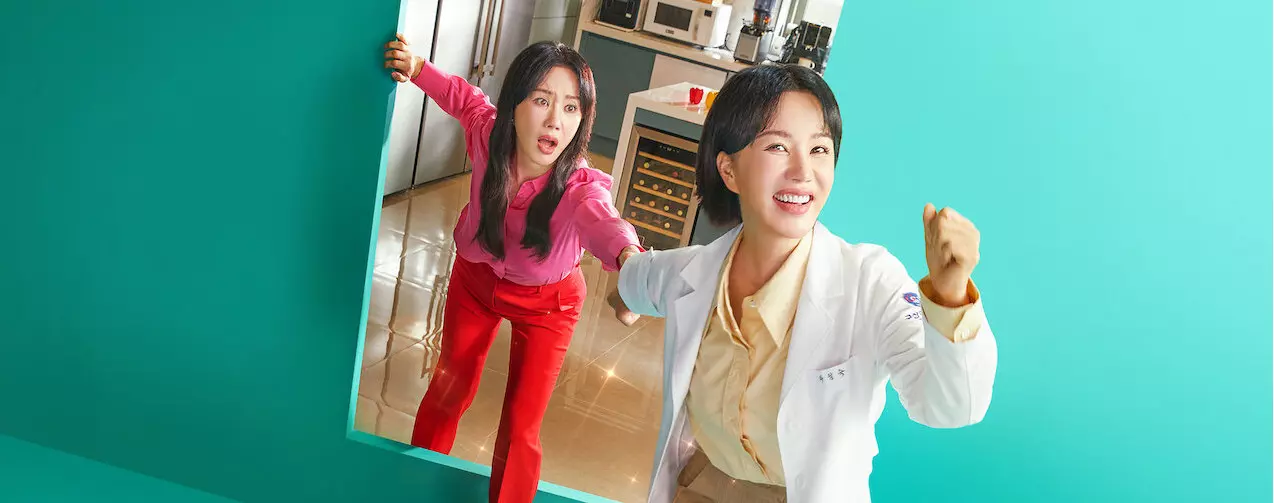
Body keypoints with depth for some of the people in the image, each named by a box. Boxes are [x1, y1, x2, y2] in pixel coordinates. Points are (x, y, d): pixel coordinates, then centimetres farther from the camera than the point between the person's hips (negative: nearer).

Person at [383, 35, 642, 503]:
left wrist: (629, 257, -84)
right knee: (448, 390, 18)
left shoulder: (580, 186, -38)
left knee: (520, 428, -1)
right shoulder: (488, 134, -27)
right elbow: (463, 95, -2)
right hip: (476, 278, 3)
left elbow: (602, 220, -63)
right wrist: (417, 68, -16)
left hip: (546, 303, -3)